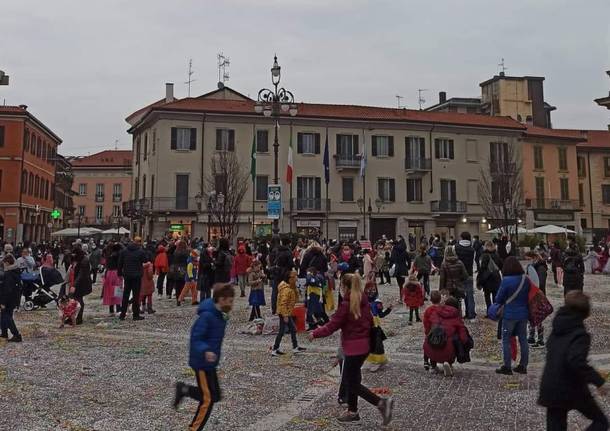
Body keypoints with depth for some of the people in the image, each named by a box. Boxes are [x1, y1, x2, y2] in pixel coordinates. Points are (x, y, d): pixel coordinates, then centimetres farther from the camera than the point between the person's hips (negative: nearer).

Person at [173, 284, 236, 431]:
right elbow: (195, 338, -26)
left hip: (209, 362, 9)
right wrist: (205, 351, -40)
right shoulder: (206, 316, -23)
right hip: (202, 362, -9)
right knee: (208, 399, 0)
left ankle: (184, 389, 23)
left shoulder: (220, 315, 5)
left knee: (215, 396, 15)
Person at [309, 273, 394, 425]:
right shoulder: (364, 301, 5)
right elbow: (370, 321, 13)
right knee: (348, 379, 20)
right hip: (364, 345, 8)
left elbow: (332, 325, -13)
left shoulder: (346, 304, -17)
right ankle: (352, 412, 27)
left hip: (353, 347, -8)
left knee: (353, 384, 1)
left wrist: (315, 334, -1)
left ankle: (382, 402, -8)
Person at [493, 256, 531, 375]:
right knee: (523, 339, 13)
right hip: (523, 314, 6)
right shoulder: (526, 280, -1)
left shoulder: (506, 281, -17)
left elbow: (498, 299, -8)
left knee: (506, 340, 4)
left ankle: (507, 367, 6)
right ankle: (523, 366, 20)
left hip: (509, 315, -5)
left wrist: (500, 303, 12)